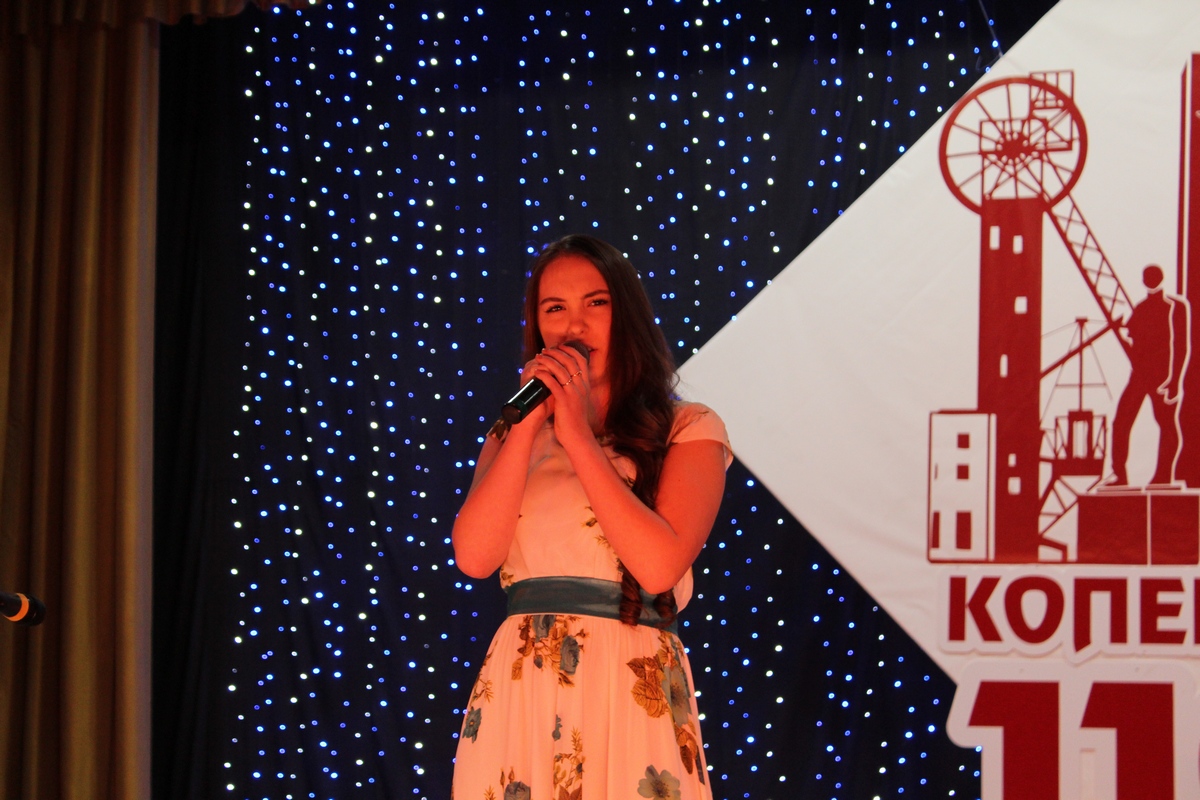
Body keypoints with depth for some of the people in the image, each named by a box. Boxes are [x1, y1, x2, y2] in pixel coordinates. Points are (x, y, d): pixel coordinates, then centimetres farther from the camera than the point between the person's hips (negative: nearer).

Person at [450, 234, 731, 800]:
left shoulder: (688, 430, 3)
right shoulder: (514, 434, 13)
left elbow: (660, 564, -13)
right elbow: (474, 556, -3)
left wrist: (578, 436, -9)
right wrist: (530, 420, -4)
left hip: (632, 688, -3)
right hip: (521, 689, 3)